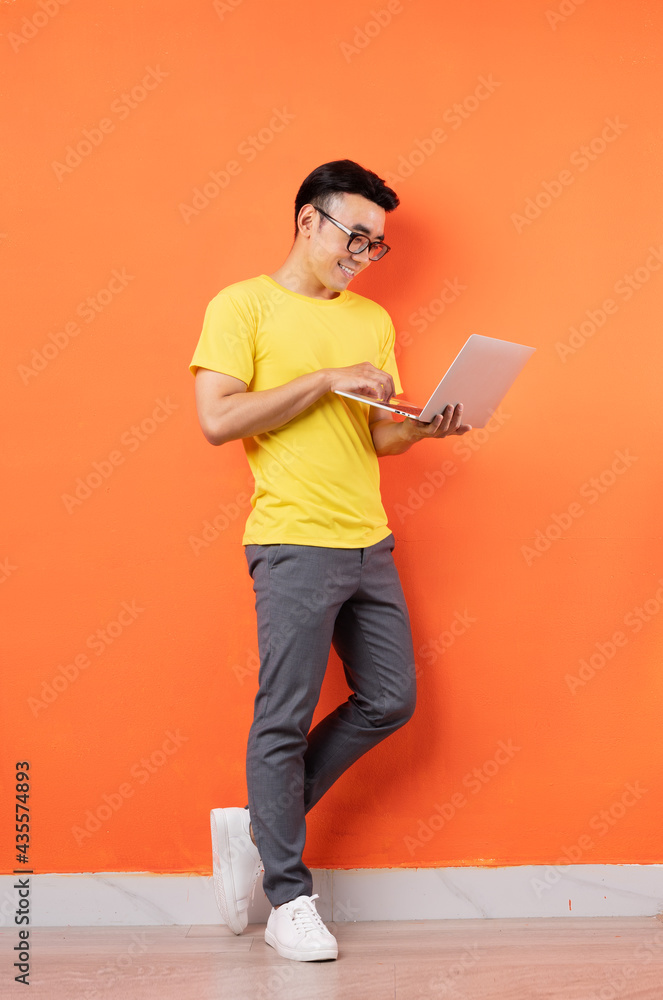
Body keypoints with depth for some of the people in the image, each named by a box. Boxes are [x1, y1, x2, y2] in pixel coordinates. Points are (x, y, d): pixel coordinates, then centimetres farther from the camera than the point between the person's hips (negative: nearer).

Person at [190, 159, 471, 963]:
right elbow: (217, 419, -13)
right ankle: (289, 900, 10)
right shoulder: (244, 305, -2)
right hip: (294, 543, -7)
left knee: (389, 700, 9)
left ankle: (260, 824, 23)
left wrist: (425, 425, -5)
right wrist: (325, 380, -14)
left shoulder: (372, 321, 16)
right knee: (285, 718, -2)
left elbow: (380, 436, 17)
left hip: (369, 542, 7)